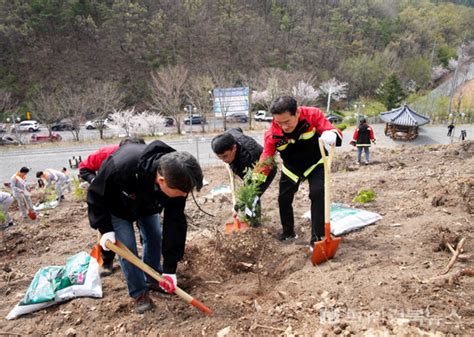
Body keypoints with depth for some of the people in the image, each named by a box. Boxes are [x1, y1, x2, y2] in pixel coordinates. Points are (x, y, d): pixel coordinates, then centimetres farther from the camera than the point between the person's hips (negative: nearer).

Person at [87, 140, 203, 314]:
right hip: (117, 206, -3)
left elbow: (175, 223, -26)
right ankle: (139, 293, 11)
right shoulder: (120, 167, -47)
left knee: (155, 238, 5)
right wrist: (105, 229, -27)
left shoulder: (176, 180, -35)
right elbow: (96, 195, -25)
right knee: (127, 247, -8)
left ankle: (153, 279, 30)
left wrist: (170, 268, -24)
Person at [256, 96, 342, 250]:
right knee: (283, 199, 7)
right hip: (291, 168, 2)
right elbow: (265, 160, -21)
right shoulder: (272, 134, -28)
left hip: (315, 163, -2)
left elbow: (334, 132, -30)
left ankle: (317, 238, -5)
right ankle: (288, 232, 34)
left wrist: (331, 135, -56)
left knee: (318, 195, -19)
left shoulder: (313, 115, -31)